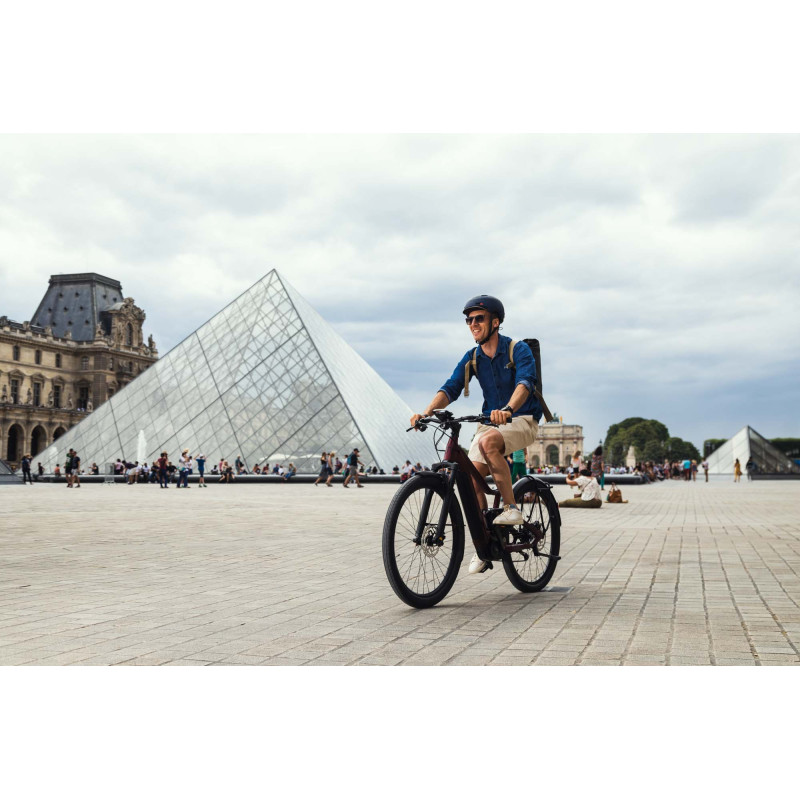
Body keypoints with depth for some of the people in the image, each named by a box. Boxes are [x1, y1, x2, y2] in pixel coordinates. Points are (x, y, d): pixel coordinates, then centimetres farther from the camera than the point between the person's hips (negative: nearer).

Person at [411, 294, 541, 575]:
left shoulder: (519, 350, -10)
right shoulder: (472, 358, 5)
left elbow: (525, 382, -28)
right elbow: (451, 388, -5)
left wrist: (508, 409, -48)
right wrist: (427, 412, -25)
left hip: (522, 421, -5)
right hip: (490, 422, 5)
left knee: (487, 441, -36)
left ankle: (511, 508, -24)